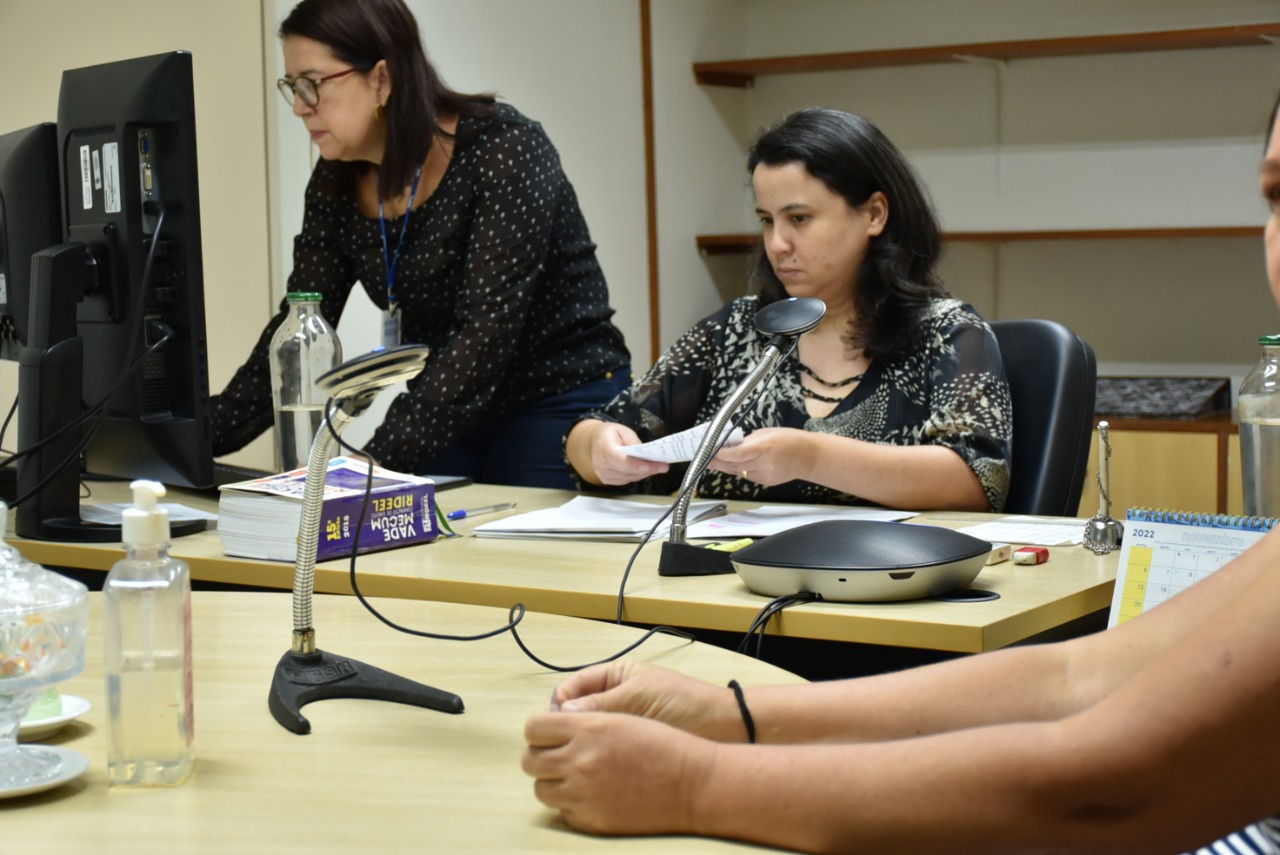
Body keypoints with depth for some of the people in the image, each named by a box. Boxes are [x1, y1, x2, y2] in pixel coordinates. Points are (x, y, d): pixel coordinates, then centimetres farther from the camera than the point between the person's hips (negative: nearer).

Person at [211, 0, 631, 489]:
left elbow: (485, 334, -28)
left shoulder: (505, 152, -20)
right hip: (445, 419, 6)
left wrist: (380, 460, -36)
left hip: (563, 408, -6)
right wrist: (204, 432, -14)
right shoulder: (337, 183, 0)